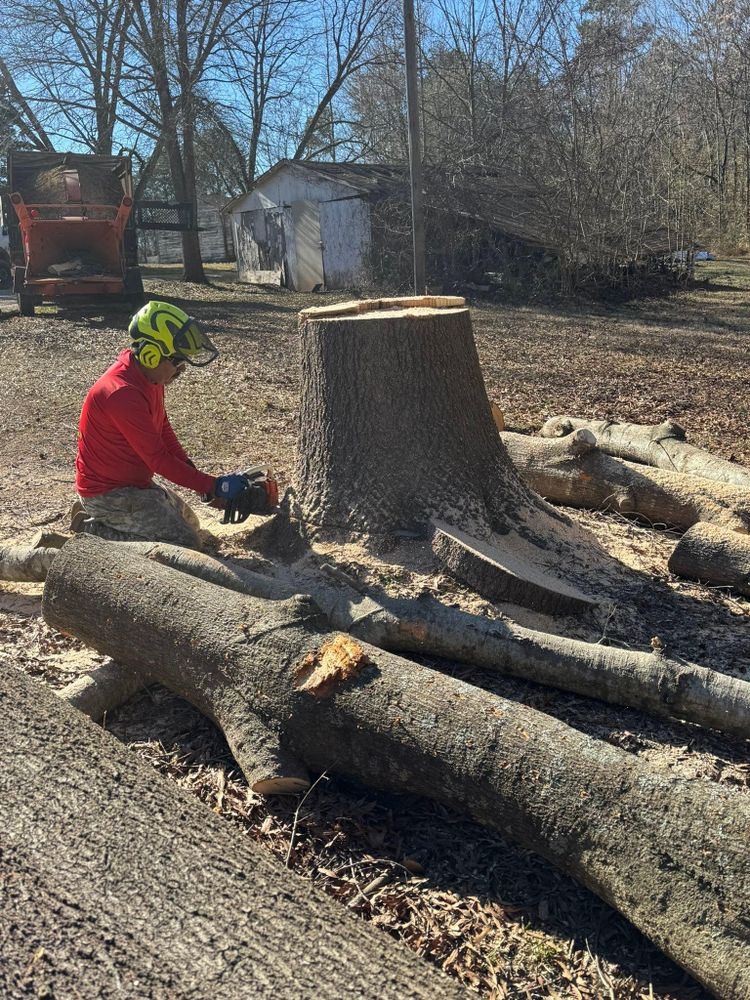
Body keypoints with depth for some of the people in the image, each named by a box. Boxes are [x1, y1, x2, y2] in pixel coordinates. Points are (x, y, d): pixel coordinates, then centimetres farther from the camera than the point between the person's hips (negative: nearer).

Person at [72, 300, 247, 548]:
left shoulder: (149, 375, 0)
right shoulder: (122, 394, -30)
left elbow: (164, 430, 10)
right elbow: (158, 459, -26)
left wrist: (198, 479, 1)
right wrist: (214, 485, -21)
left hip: (135, 483, 10)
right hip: (108, 493, -10)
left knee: (190, 524, 19)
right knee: (187, 543, -13)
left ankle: (100, 516, 18)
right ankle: (91, 529, -3)